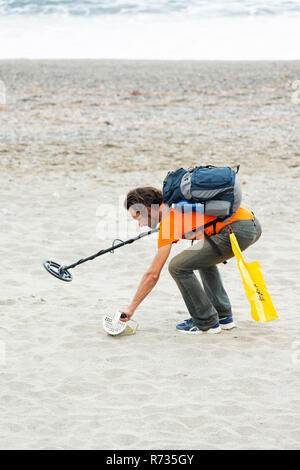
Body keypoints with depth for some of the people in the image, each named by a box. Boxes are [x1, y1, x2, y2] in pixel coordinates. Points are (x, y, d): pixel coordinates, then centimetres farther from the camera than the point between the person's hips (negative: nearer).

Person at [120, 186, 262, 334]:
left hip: (238, 231, -10)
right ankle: (223, 316, 28)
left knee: (178, 266, -4)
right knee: (204, 259, 32)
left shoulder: (169, 219, -5)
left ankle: (207, 322, 5)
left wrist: (131, 308, 2)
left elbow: (153, 274, -5)